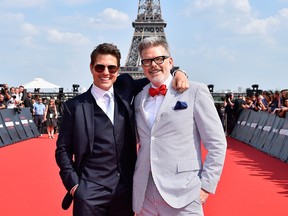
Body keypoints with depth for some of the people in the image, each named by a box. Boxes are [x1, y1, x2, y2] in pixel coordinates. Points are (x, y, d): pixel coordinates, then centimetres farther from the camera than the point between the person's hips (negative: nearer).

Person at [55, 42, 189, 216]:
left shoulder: (125, 88, 5)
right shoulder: (75, 106, -2)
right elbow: (63, 149, 1)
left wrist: (177, 73, -1)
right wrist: (73, 184, -6)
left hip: (126, 190, 3)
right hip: (90, 193, -3)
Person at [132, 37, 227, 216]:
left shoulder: (195, 91, -3)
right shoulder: (139, 98, 11)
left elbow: (217, 144, -4)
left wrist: (206, 186, -8)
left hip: (181, 195, -4)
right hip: (144, 195, 4)